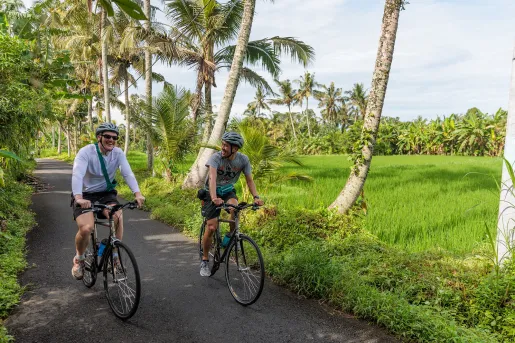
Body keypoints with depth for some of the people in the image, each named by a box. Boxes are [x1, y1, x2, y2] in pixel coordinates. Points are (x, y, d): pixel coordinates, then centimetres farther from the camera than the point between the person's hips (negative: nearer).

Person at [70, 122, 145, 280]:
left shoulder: (118, 153, -9)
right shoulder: (86, 152, -18)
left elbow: (128, 173, -20)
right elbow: (77, 175, -32)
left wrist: (137, 193, -38)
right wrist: (79, 198, -49)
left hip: (106, 194, 2)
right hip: (85, 195, -2)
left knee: (118, 217, -28)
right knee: (86, 228, -25)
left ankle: (114, 255, -6)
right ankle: (79, 259, 8)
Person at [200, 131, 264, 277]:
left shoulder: (243, 159, -14)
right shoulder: (216, 157, -24)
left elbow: (249, 180, -9)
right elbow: (212, 178, -38)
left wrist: (256, 196, -25)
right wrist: (214, 198, -54)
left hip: (228, 190, 2)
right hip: (212, 193, -2)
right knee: (211, 227, -9)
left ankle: (231, 235, -5)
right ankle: (205, 260, 12)